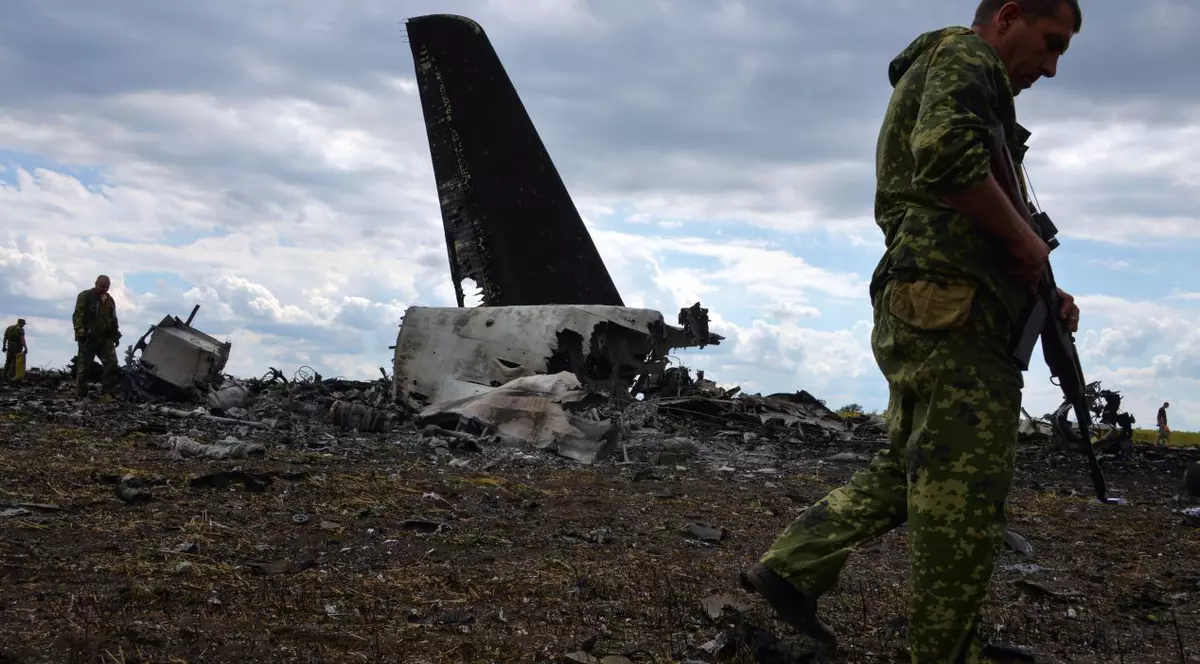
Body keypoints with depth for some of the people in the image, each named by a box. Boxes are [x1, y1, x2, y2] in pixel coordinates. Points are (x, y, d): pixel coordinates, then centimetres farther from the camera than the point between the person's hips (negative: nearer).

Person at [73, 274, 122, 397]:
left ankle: (109, 392, -2)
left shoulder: (109, 300, 17)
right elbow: (78, 316, -9)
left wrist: (116, 335, 21)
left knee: (112, 363, -5)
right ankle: (80, 394, 3)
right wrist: (80, 331, -19)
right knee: (83, 365, -2)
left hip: (106, 338, 6)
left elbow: (113, 319, 26)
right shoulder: (85, 296, -3)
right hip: (89, 338, -6)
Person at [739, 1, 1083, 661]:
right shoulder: (964, 54, -3)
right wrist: (1025, 240, -14)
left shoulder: (925, 78, 27)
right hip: (953, 313, -10)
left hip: (913, 314, 10)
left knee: (903, 470, 19)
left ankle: (789, 567, 19)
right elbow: (947, 154, -27)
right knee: (964, 504, -3)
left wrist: (1038, 294, 15)